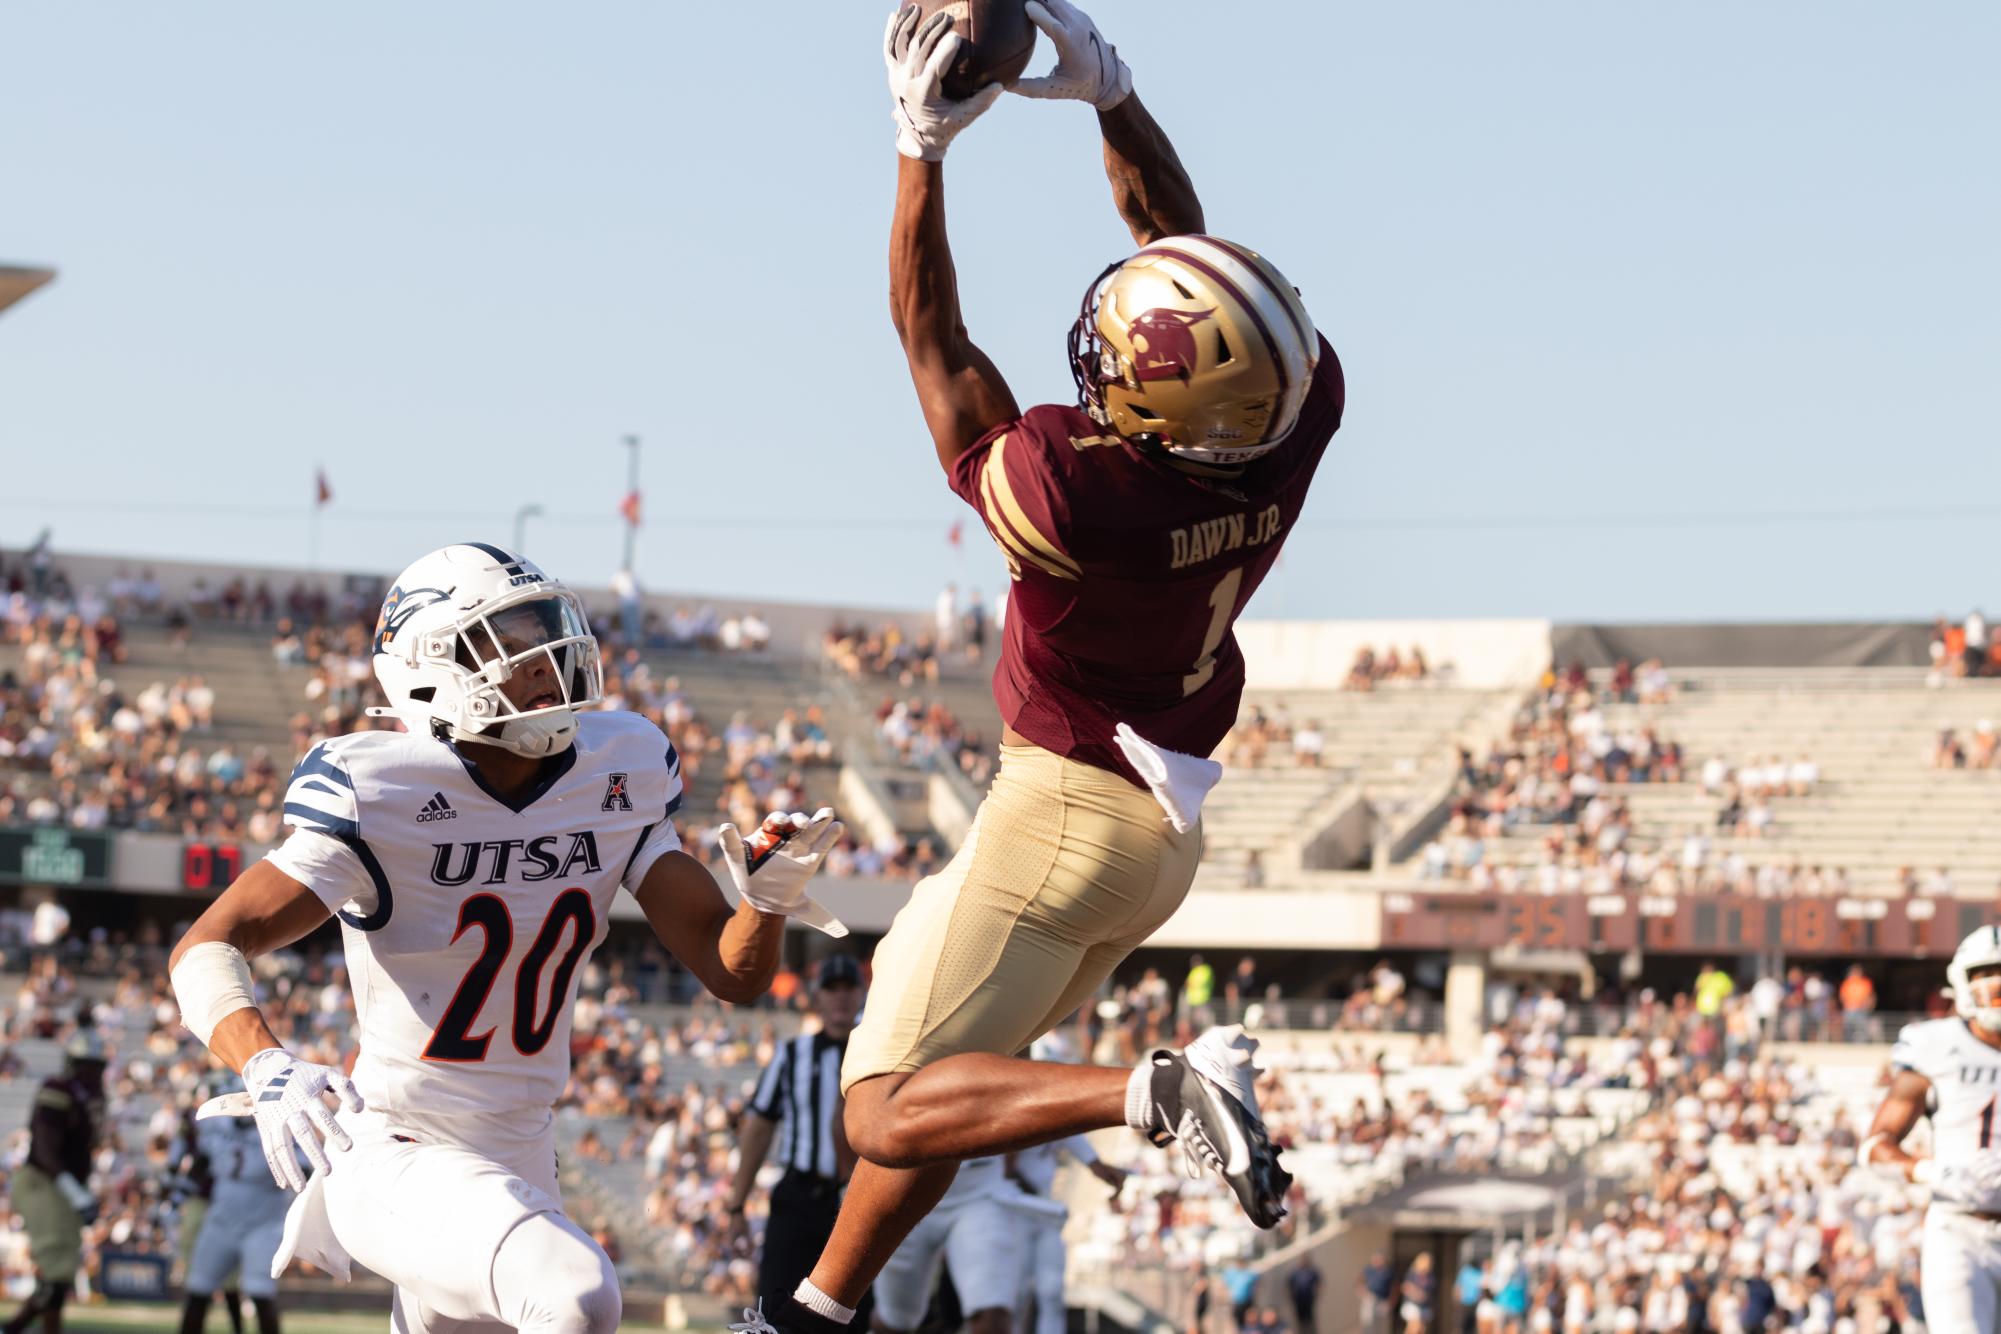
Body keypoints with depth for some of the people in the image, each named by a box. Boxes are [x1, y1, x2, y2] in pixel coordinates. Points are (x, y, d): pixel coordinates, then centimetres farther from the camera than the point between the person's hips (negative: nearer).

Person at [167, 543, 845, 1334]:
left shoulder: (618, 780, -1)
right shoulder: (378, 794, -18)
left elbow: (732, 972, 1)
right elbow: (204, 953, -24)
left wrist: (769, 897, -21)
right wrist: (266, 1067, -43)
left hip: (519, 1164, 7)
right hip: (392, 1156, -7)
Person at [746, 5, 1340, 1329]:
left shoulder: (1077, 489, -31)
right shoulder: (1292, 422, -15)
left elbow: (936, 347, -14)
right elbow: (1180, 237, 1)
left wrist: (926, 141, -10)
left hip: (1065, 811, -8)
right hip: (1161, 827, 8)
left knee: (889, 1110, -6)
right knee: (938, 1070, 20)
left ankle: (1157, 1093, -22)